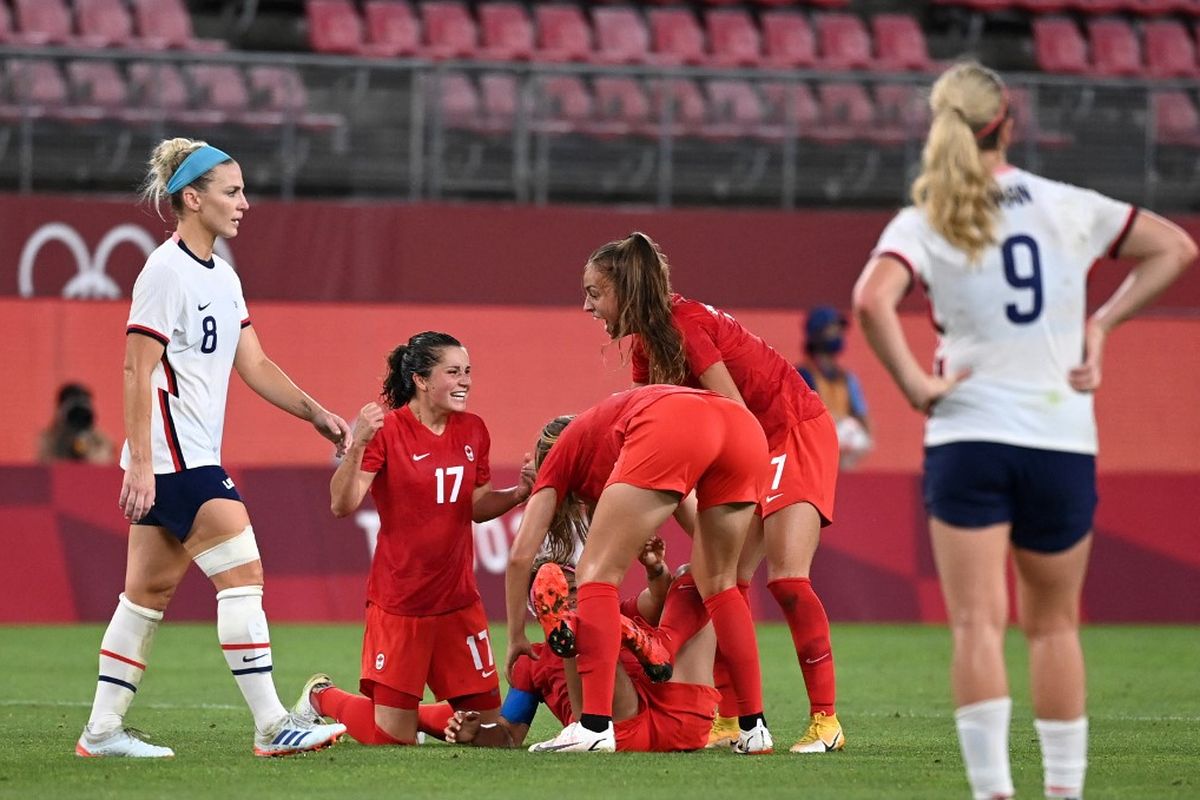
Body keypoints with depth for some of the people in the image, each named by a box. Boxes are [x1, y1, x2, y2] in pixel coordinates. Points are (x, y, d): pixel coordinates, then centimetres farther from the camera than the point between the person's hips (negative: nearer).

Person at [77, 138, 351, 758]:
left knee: (150, 590, 10)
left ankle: (102, 730, 13)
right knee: (242, 573, -12)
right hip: (172, 457, -10)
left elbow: (253, 365, 19)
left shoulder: (222, 277, 15)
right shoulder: (166, 272, -13)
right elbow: (137, 371, -16)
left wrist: (316, 414, 10)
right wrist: (140, 462, -20)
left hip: (195, 458, 10)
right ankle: (272, 725, -13)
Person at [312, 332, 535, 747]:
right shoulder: (387, 430, -11)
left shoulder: (472, 431, 6)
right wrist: (358, 445, -34)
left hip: (458, 600, 6)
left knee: (488, 727, 3)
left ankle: (413, 713, 30)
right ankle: (322, 697, 25)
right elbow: (342, 505, -19)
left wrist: (520, 492, -2)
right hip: (398, 602, -5)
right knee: (393, 737, -3)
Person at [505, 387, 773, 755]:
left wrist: (516, 639, 34)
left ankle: (595, 726, -9)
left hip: (669, 433, -6)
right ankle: (753, 728, 20)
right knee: (717, 583, 24)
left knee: (597, 574, 5)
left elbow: (521, 555, 26)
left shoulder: (564, 453, 31)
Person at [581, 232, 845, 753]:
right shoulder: (646, 348, 5)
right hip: (750, 450, 9)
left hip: (798, 434, -9)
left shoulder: (686, 326, -22)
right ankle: (731, 719, 3)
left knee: (787, 576, -18)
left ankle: (826, 719, -15)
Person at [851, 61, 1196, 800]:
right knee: (1054, 623, 16)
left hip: (968, 440, -2)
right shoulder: (1067, 208, 3)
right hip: (1063, 437, 2)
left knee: (979, 625, -4)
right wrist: (1104, 324, 10)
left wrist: (915, 384, -13)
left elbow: (873, 300, -22)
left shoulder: (924, 223, -4)